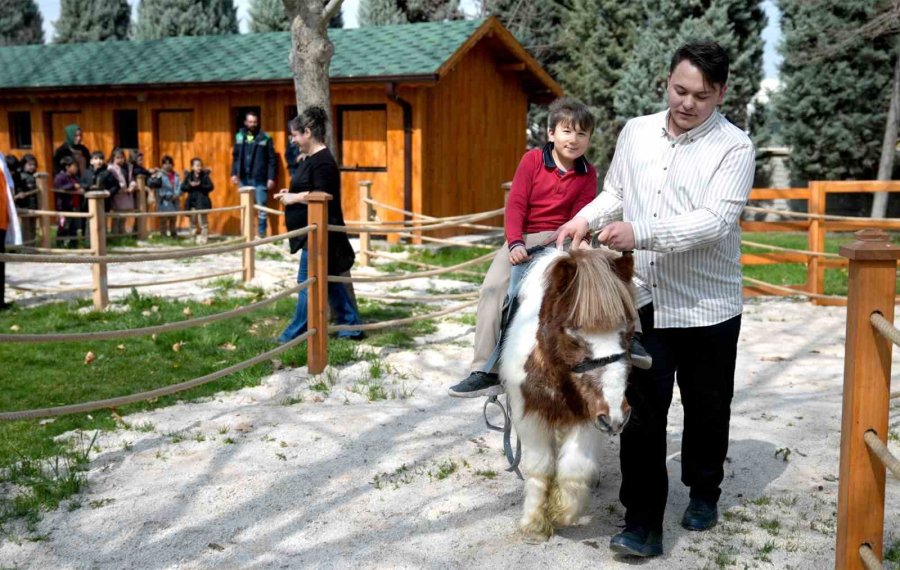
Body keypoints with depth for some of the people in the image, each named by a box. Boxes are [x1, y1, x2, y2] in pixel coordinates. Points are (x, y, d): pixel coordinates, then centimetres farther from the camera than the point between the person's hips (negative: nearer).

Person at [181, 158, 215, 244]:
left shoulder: (205, 175, -2)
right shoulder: (188, 176, 5)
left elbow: (211, 187, -9)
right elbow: (183, 187, 1)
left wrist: (200, 185, -19)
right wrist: (190, 185, -17)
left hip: (202, 201, -3)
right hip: (192, 201, 3)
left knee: (203, 221, -4)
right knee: (193, 221, 10)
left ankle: (204, 238, 0)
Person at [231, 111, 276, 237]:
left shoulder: (265, 138, -4)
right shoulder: (239, 137, 7)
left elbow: (271, 159, -4)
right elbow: (235, 157, 12)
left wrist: (271, 177, -9)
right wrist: (234, 173, 4)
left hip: (259, 179, -4)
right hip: (244, 178, 4)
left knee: (261, 207, -1)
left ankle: (262, 234, 6)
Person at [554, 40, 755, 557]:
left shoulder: (734, 147, -10)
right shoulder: (636, 132, 6)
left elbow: (715, 221, -21)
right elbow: (615, 192, 19)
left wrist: (638, 233, -29)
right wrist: (585, 219, -1)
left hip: (707, 305, -3)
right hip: (643, 299, 3)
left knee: (707, 408, 14)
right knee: (643, 413, 0)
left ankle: (704, 493, 38)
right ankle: (643, 525, 4)